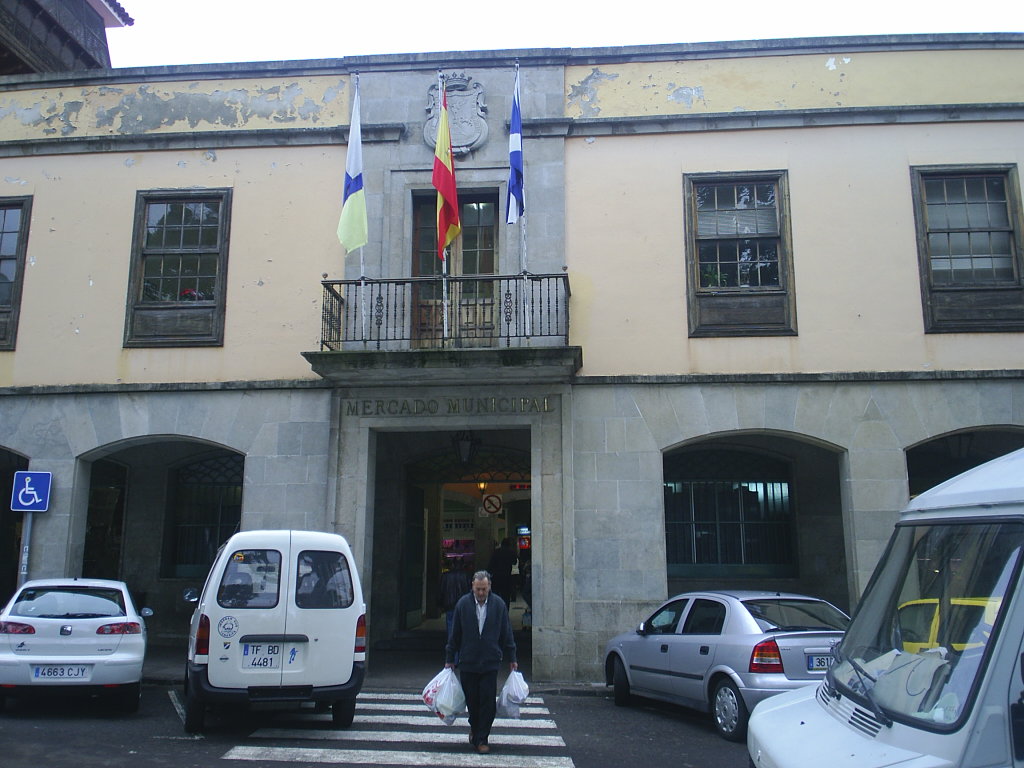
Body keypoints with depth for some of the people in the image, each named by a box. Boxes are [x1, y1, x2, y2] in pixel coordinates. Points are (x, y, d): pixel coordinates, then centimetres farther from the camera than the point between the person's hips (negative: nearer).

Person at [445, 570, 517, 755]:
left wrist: (511, 659, 9)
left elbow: (506, 634, 7)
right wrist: (449, 659, 6)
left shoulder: (499, 604, -1)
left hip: (490, 663, 0)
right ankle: (475, 729, 34)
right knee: (471, 701, 8)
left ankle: (482, 739, 10)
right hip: (467, 662, 1)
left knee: (488, 703, -2)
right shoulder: (463, 603, -2)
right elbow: (454, 634, 5)